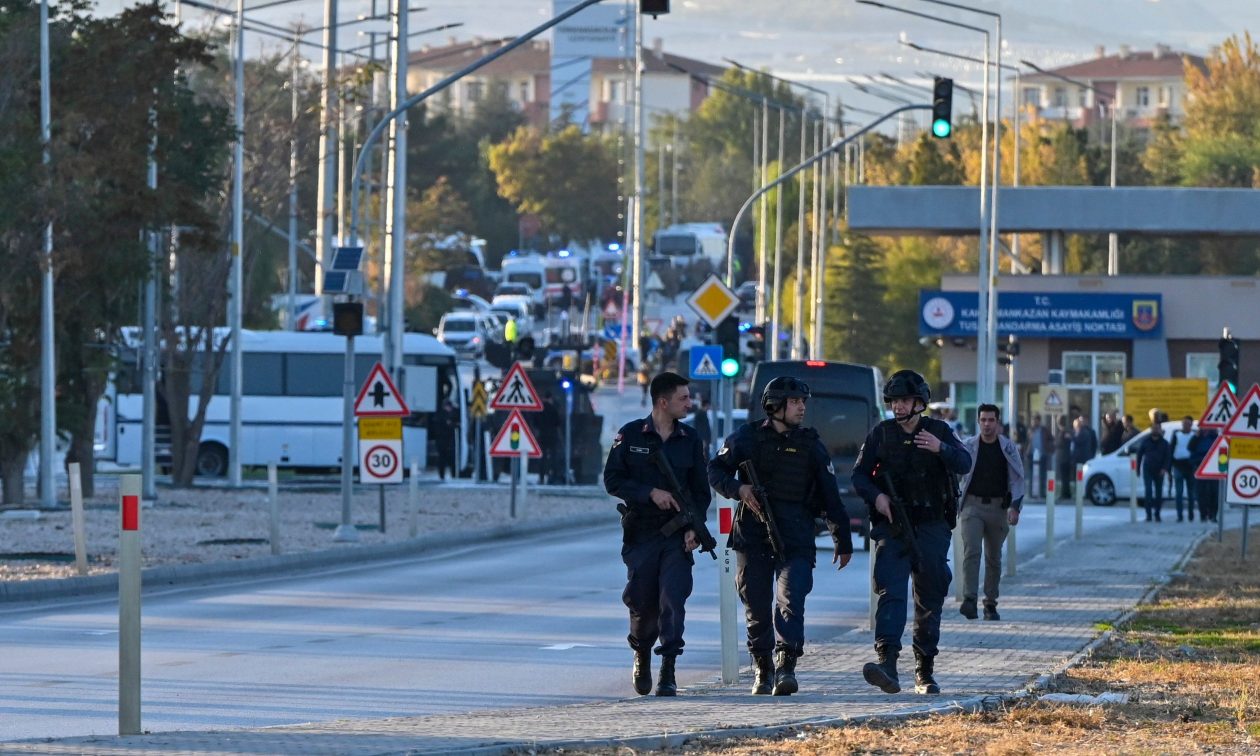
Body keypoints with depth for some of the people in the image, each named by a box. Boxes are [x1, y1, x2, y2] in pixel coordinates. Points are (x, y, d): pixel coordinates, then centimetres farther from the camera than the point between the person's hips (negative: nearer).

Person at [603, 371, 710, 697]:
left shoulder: (690, 439, 7)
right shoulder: (630, 435, 0)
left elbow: (701, 489, 11)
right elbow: (612, 480, -2)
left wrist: (694, 527, -4)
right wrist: (651, 493, -14)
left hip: (677, 536, 1)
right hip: (640, 533, -1)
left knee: (673, 599, -12)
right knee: (642, 603, 6)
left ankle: (668, 672, -13)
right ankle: (642, 656, 33)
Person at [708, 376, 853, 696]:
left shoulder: (810, 445, 11)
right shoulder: (748, 438, 7)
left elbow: (830, 496, 14)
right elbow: (716, 471, 9)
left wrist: (842, 541, 13)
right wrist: (738, 489, -12)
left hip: (796, 540, 0)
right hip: (752, 535, 0)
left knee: (791, 601, -17)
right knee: (757, 608, 4)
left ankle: (786, 667, -25)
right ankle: (762, 670, 16)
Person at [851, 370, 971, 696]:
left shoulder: (940, 432, 5)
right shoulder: (881, 434, 6)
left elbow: (964, 464, -7)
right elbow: (859, 474, 7)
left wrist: (940, 449, -27)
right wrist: (876, 496, -13)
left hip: (932, 528, 1)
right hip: (892, 526, -1)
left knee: (930, 600, 7)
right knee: (890, 592, -18)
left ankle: (925, 671, 18)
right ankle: (887, 663, -32)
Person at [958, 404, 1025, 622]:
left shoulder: (1008, 447, 3)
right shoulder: (968, 446, 2)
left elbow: (1017, 479, 5)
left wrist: (1015, 507, -5)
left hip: (998, 507, 2)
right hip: (972, 505, -1)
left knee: (994, 557, 9)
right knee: (971, 552, -16)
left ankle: (991, 603, 18)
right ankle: (969, 600, -23)